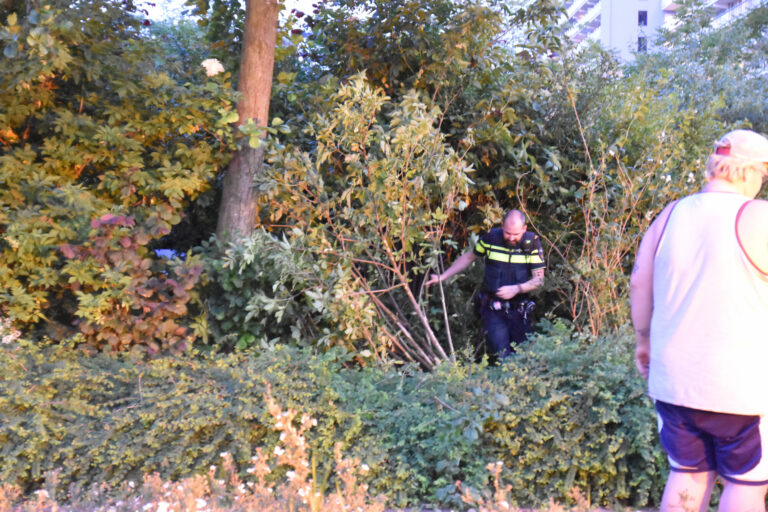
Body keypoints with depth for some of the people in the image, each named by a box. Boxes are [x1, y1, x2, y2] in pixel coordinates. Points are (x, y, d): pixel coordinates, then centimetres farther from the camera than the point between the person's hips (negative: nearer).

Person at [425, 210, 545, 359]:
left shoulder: (532, 243, -7)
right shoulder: (491, 238, -6)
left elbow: (539, 279, -7)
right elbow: (468, 257, 11)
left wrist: (517, 289, -25)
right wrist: (442, 277, 9)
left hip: (519, 311, 1)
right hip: (493, 309, -1)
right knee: (501, 353, -15)